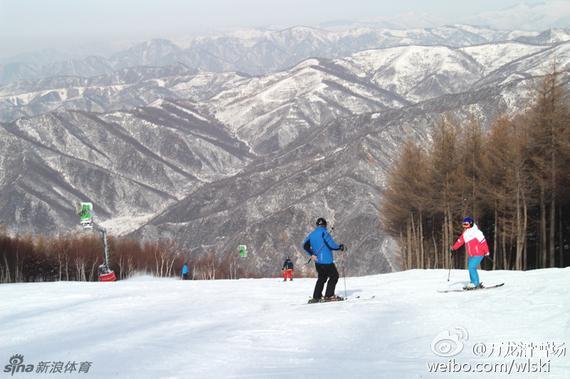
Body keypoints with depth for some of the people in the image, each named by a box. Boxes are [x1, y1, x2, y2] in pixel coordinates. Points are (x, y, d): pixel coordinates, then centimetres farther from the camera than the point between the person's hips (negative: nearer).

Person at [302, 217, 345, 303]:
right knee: (334, 276, 6)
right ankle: (329, 295, -1)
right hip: (326, 261, -7)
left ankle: (316, 297, 12)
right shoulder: (324, 233, -11)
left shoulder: (311, 234, 9)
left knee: (322, 278, 18)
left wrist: (311, 254, 1)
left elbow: (305, 245, 3)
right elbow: (331, 245, -17)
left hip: (317, 261, 7)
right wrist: (340, 247, 0)